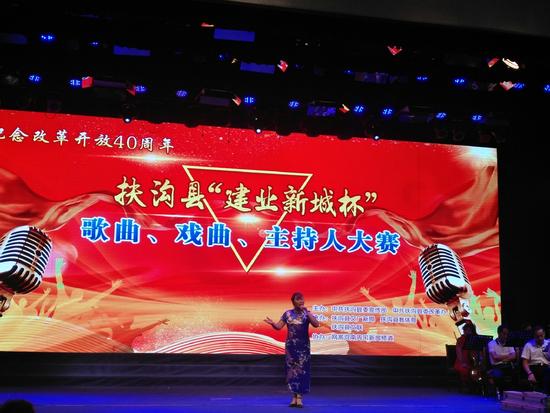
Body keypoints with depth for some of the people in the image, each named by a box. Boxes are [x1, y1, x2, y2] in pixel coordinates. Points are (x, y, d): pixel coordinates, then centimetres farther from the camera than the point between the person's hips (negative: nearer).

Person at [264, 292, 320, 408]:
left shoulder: (307, 313, -1)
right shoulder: (287, 313, 3)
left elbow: (316, 324, -15)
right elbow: (279, 326, 0)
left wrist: (306, 312, -19)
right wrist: (272, 323, -22)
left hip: (303, 346, -1)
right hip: (290, 345, 1)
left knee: (302, 370, -4)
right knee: (291, 369, 2)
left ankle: (299, 397, 0)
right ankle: (294, 396, 11)